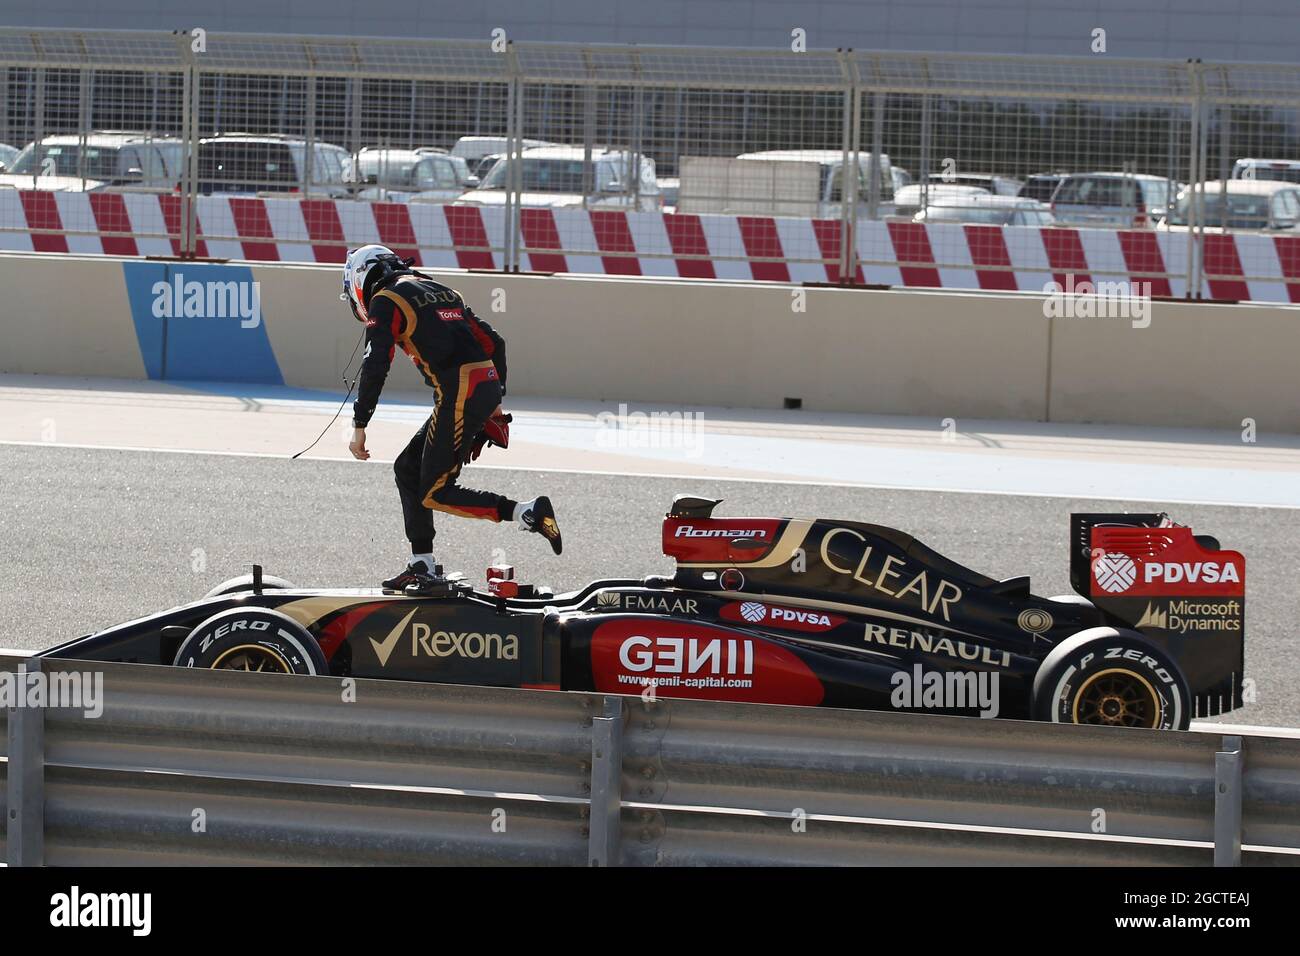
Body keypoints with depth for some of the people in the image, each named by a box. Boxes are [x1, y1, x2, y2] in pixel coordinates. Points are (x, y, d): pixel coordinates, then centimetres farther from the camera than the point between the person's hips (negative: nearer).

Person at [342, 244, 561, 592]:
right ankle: (423, 567, 17)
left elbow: (375, 366, -10)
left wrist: (359, 426, -6)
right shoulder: (440, 291, 25)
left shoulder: (386, 301, 1)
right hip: (488, 387, 9)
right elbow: (493, 343, 23)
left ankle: (529, 512, -11)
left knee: (435, 494, -3)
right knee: (408, 469, 17)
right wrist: (495, 402, 25)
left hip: (458, 397, -9)